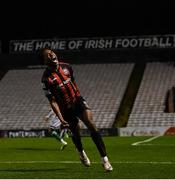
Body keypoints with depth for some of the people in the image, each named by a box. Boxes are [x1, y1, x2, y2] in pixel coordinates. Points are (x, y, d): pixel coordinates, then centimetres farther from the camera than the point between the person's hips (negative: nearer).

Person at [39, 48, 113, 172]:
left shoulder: (66, 67, -2)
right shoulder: (47, 79, -18)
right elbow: (52, 101, -17)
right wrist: (60, 118, -24)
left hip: (78, 100, 3)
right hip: (66, 109, -2)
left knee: (91, 124, -17)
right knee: (76, 134, 10)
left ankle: (105, 159, -17)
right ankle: (81, 152, 48)